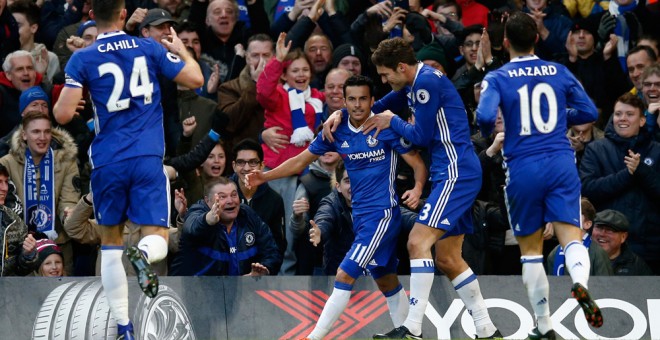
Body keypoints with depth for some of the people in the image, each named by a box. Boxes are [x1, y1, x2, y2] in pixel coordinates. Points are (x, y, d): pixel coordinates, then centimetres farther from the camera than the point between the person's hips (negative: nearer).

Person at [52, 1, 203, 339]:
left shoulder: (82, 59, -2)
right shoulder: (150, 48, 3)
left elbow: (63, 114, -6)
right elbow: (195, 79, 7)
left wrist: (57, 98, 17)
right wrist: (181, 49, 26)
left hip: (108, 162, 0)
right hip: (148, 159, 0)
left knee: (110, 242, 15)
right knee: (157, 239, 3)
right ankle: (143, 254, -36)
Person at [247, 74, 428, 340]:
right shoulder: (337, 132, 4)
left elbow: (418, 163, -7)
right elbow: (301, 161, 9)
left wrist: (418, 188, -27)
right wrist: (266, 176, -2)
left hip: (382, 213, -6)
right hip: (359, 215, 6)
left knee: (345, 275, -15)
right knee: (387, 283, 14)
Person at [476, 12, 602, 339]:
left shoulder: (497, 78, -2)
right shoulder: (559, 72, 7)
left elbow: (485, 117, -17)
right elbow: (589, 111, 9)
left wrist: (488, 132, 6)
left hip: (523, 169, -1)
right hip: (562, 164, 1)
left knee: (531, 249, 12)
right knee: (571, 237, -4)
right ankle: (580, 282, -38)